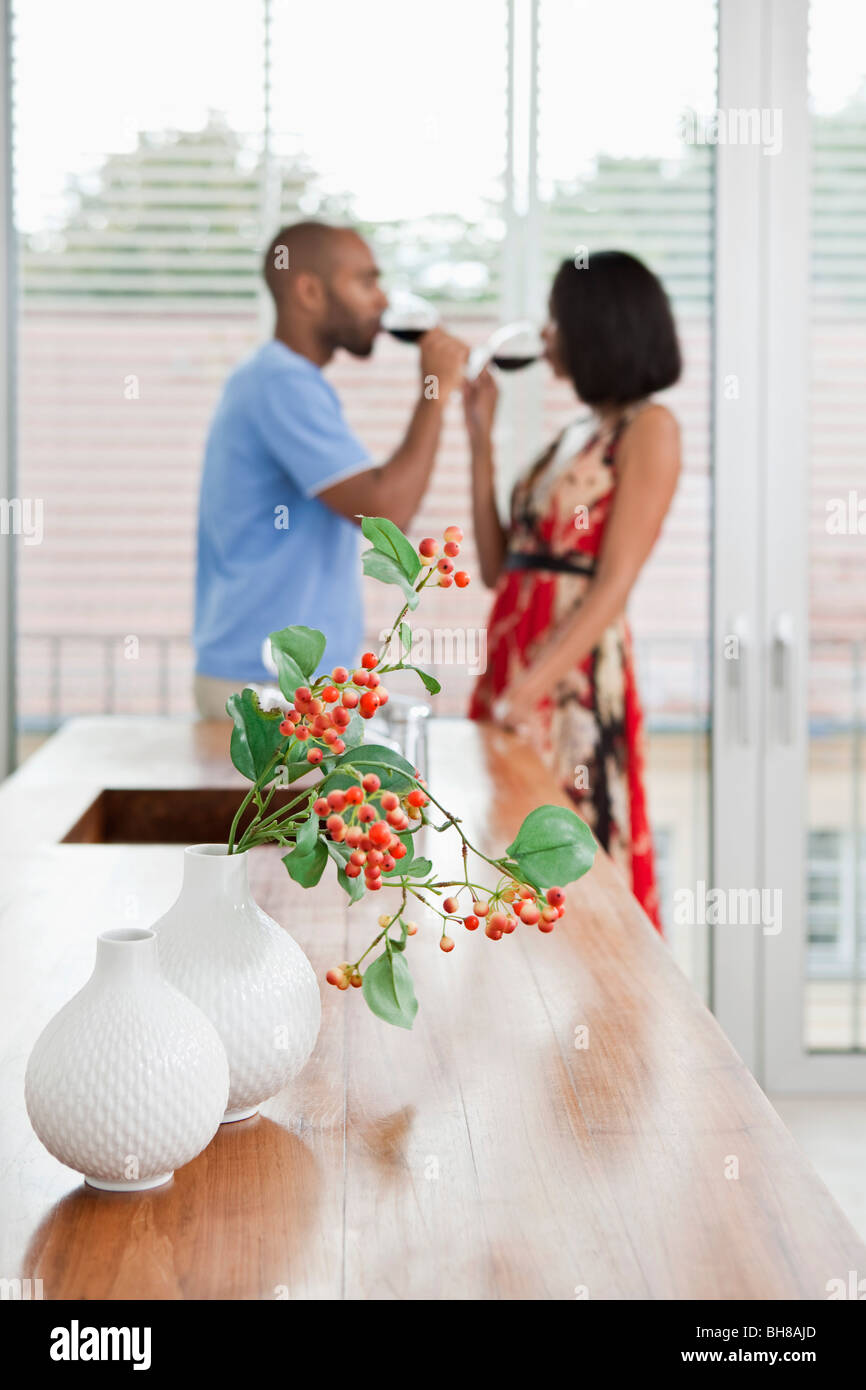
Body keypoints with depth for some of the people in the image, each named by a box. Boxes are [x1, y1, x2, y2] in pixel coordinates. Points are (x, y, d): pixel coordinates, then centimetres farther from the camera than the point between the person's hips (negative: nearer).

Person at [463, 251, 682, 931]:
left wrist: (526, 690, -21)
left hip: (575, 669, -7)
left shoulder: (648, 427, -5)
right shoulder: (575, 433, 17)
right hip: (512, 651, 7)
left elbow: (614, 585, -14)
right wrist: (481, 438, 12)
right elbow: (496, 567, 11)